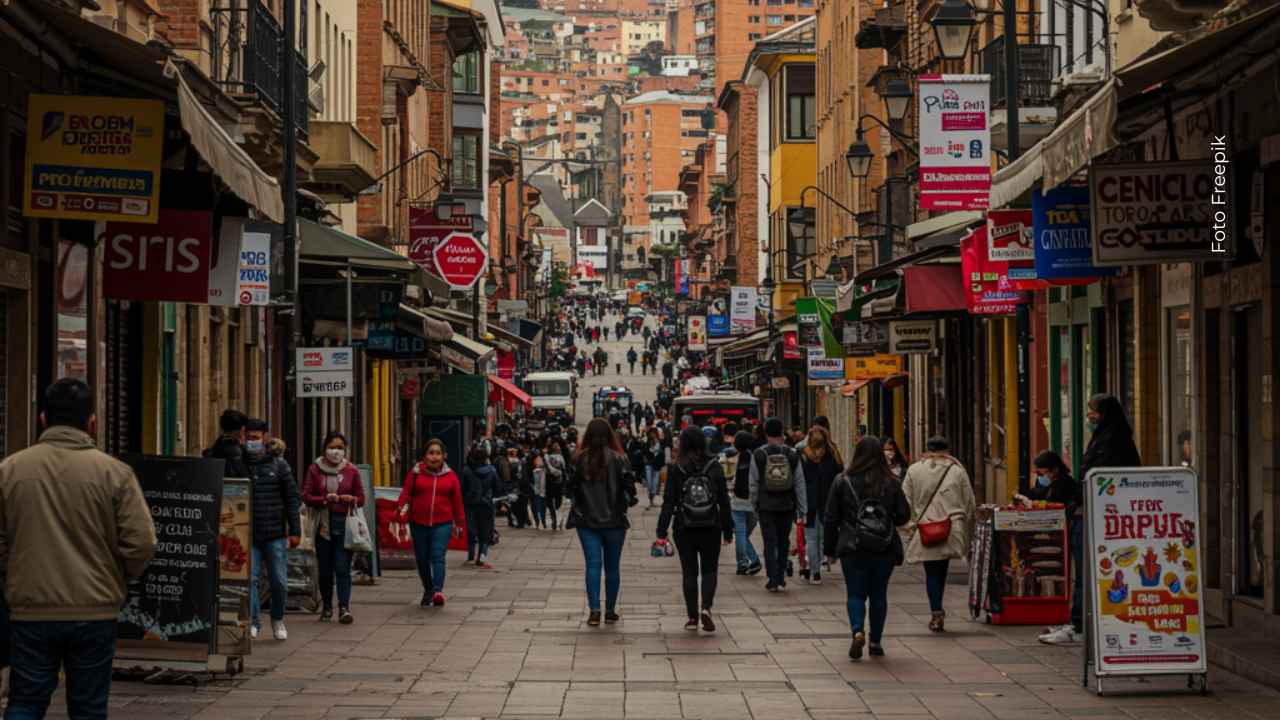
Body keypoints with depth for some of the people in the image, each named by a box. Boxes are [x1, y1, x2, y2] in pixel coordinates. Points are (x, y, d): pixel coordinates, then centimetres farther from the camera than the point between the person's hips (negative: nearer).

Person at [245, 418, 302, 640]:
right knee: (248, 578, -11)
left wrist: (295, 531, -1)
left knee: (279, 581, 4)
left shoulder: (278, 465, 3)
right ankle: (252, 622, -5)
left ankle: (277, 619, 26)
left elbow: (293, 499, 4)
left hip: (275, 535, 0)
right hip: (248, 536, 0)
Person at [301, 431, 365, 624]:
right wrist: (325, 500, -17)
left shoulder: (351, 471, 7)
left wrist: (351, 500, -12)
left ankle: (344, 608, -13)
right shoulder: (314, 470, 6)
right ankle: (327, 607, 17)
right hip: (322, 524, 1)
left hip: (344, 523, -1)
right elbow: (306, 496, -1)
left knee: (342, 566, -9)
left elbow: (360, 498, 10)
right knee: (325, 568, 6)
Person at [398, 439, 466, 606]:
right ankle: (428, 591, 24)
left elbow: (457, 501, 13)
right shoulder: (415, 473, 5)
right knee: (422, 560, 7)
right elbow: (405, 494, 5)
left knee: (438, 556, -17)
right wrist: (403, 506, -16)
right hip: (418, 524, 1)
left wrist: (460, 523, 16)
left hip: (443, 524, -1)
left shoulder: (450, 476, 7)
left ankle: (438, 591, -27)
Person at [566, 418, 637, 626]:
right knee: (612, 567, 10)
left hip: (587, 521, 0)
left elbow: (570, 490, 0)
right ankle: (610, 611, 15)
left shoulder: (579, 460, -4)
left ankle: (594, 611, -7)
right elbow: (630, 490, -4)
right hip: (615, 521, 0)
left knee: (593, 565, 2)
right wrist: (625, 503, 15)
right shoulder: (618, 459, -6)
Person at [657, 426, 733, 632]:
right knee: (709, 570, 11)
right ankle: (706, 607, -11)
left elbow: (669, 502, -5)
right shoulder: (714, 467, -3)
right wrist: (728, 530, 7)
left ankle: (693, 617, 8)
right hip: (711, 529, 0)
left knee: (689, 572, 9)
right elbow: (724, 501, 0)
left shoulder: (675, 469, -6)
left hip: (685, 529, 0)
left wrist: (662, 532, -2)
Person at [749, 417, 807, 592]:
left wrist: (754, 505, 10)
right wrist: (801, 509, 8)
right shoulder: (792, 455, 0)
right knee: (783, 541, 13)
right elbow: (800, 483, 2)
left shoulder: (758, 455, -5)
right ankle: (781, 576, 19)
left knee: (769, 542, 1)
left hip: (766, 505, -2)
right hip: (786, 505, 2)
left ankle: (773, 579, -4)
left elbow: (754, 483, -1)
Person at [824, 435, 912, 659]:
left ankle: (858, 630, -21)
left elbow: (831, 519, -2)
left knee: (855, 593, 3)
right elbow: (904, 515, 1)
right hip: (885, 549, 1)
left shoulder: (843, 482, -4)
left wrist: (830, 549, 7)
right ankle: (875, 641, 14)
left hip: (852, 549, -1)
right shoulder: (891, 483, -2)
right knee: (879, 594, 13)